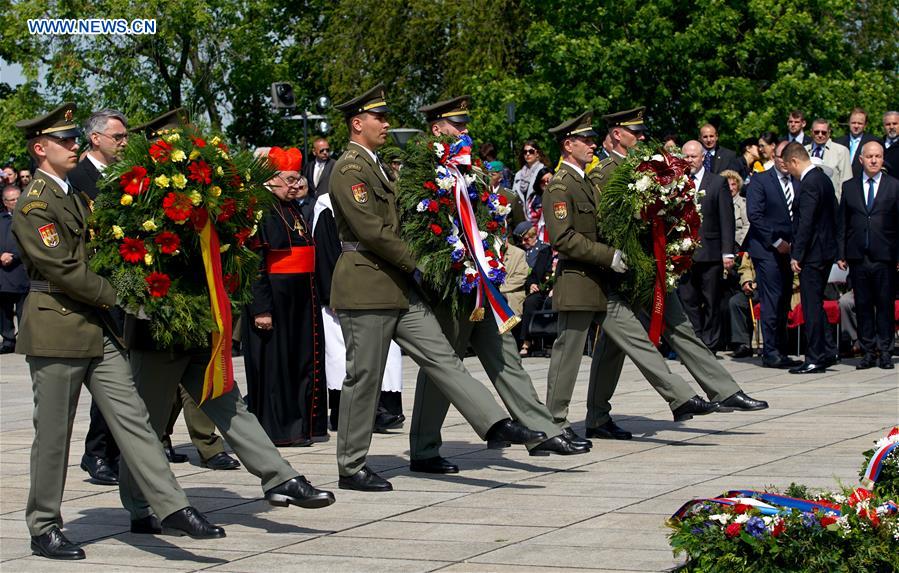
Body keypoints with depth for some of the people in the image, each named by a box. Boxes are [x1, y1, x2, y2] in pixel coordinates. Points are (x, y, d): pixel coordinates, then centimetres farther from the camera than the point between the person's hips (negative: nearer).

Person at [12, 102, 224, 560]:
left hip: (96, 330, 8)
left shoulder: (72, 196, 17)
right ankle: (44, 529, 11)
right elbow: (61, 268, -17)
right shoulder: (34, 204, -11)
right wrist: (117, 296, -12)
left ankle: (172, 509, -2)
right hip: (56, 330, -8)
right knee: (53, 433, 1)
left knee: (132, 418, 1)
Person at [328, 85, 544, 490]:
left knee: (442, 358, 2)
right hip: (365, 289, -9)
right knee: (363, 378, -3)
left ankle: (496, 425, -3)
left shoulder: (375, 166, 19)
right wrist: (415, 263, -10)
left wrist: (407, 267, 10)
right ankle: (351, 468, 5)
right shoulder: (349, 170, -13)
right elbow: (371, 231, -19)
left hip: (397, 289, 9)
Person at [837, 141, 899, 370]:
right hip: (858, 257, 2)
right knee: (863, 305, 4)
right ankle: (868, 351, 11)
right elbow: (842, 223, 10)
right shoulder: (849, 187, 10)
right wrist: (841, 254, 4)